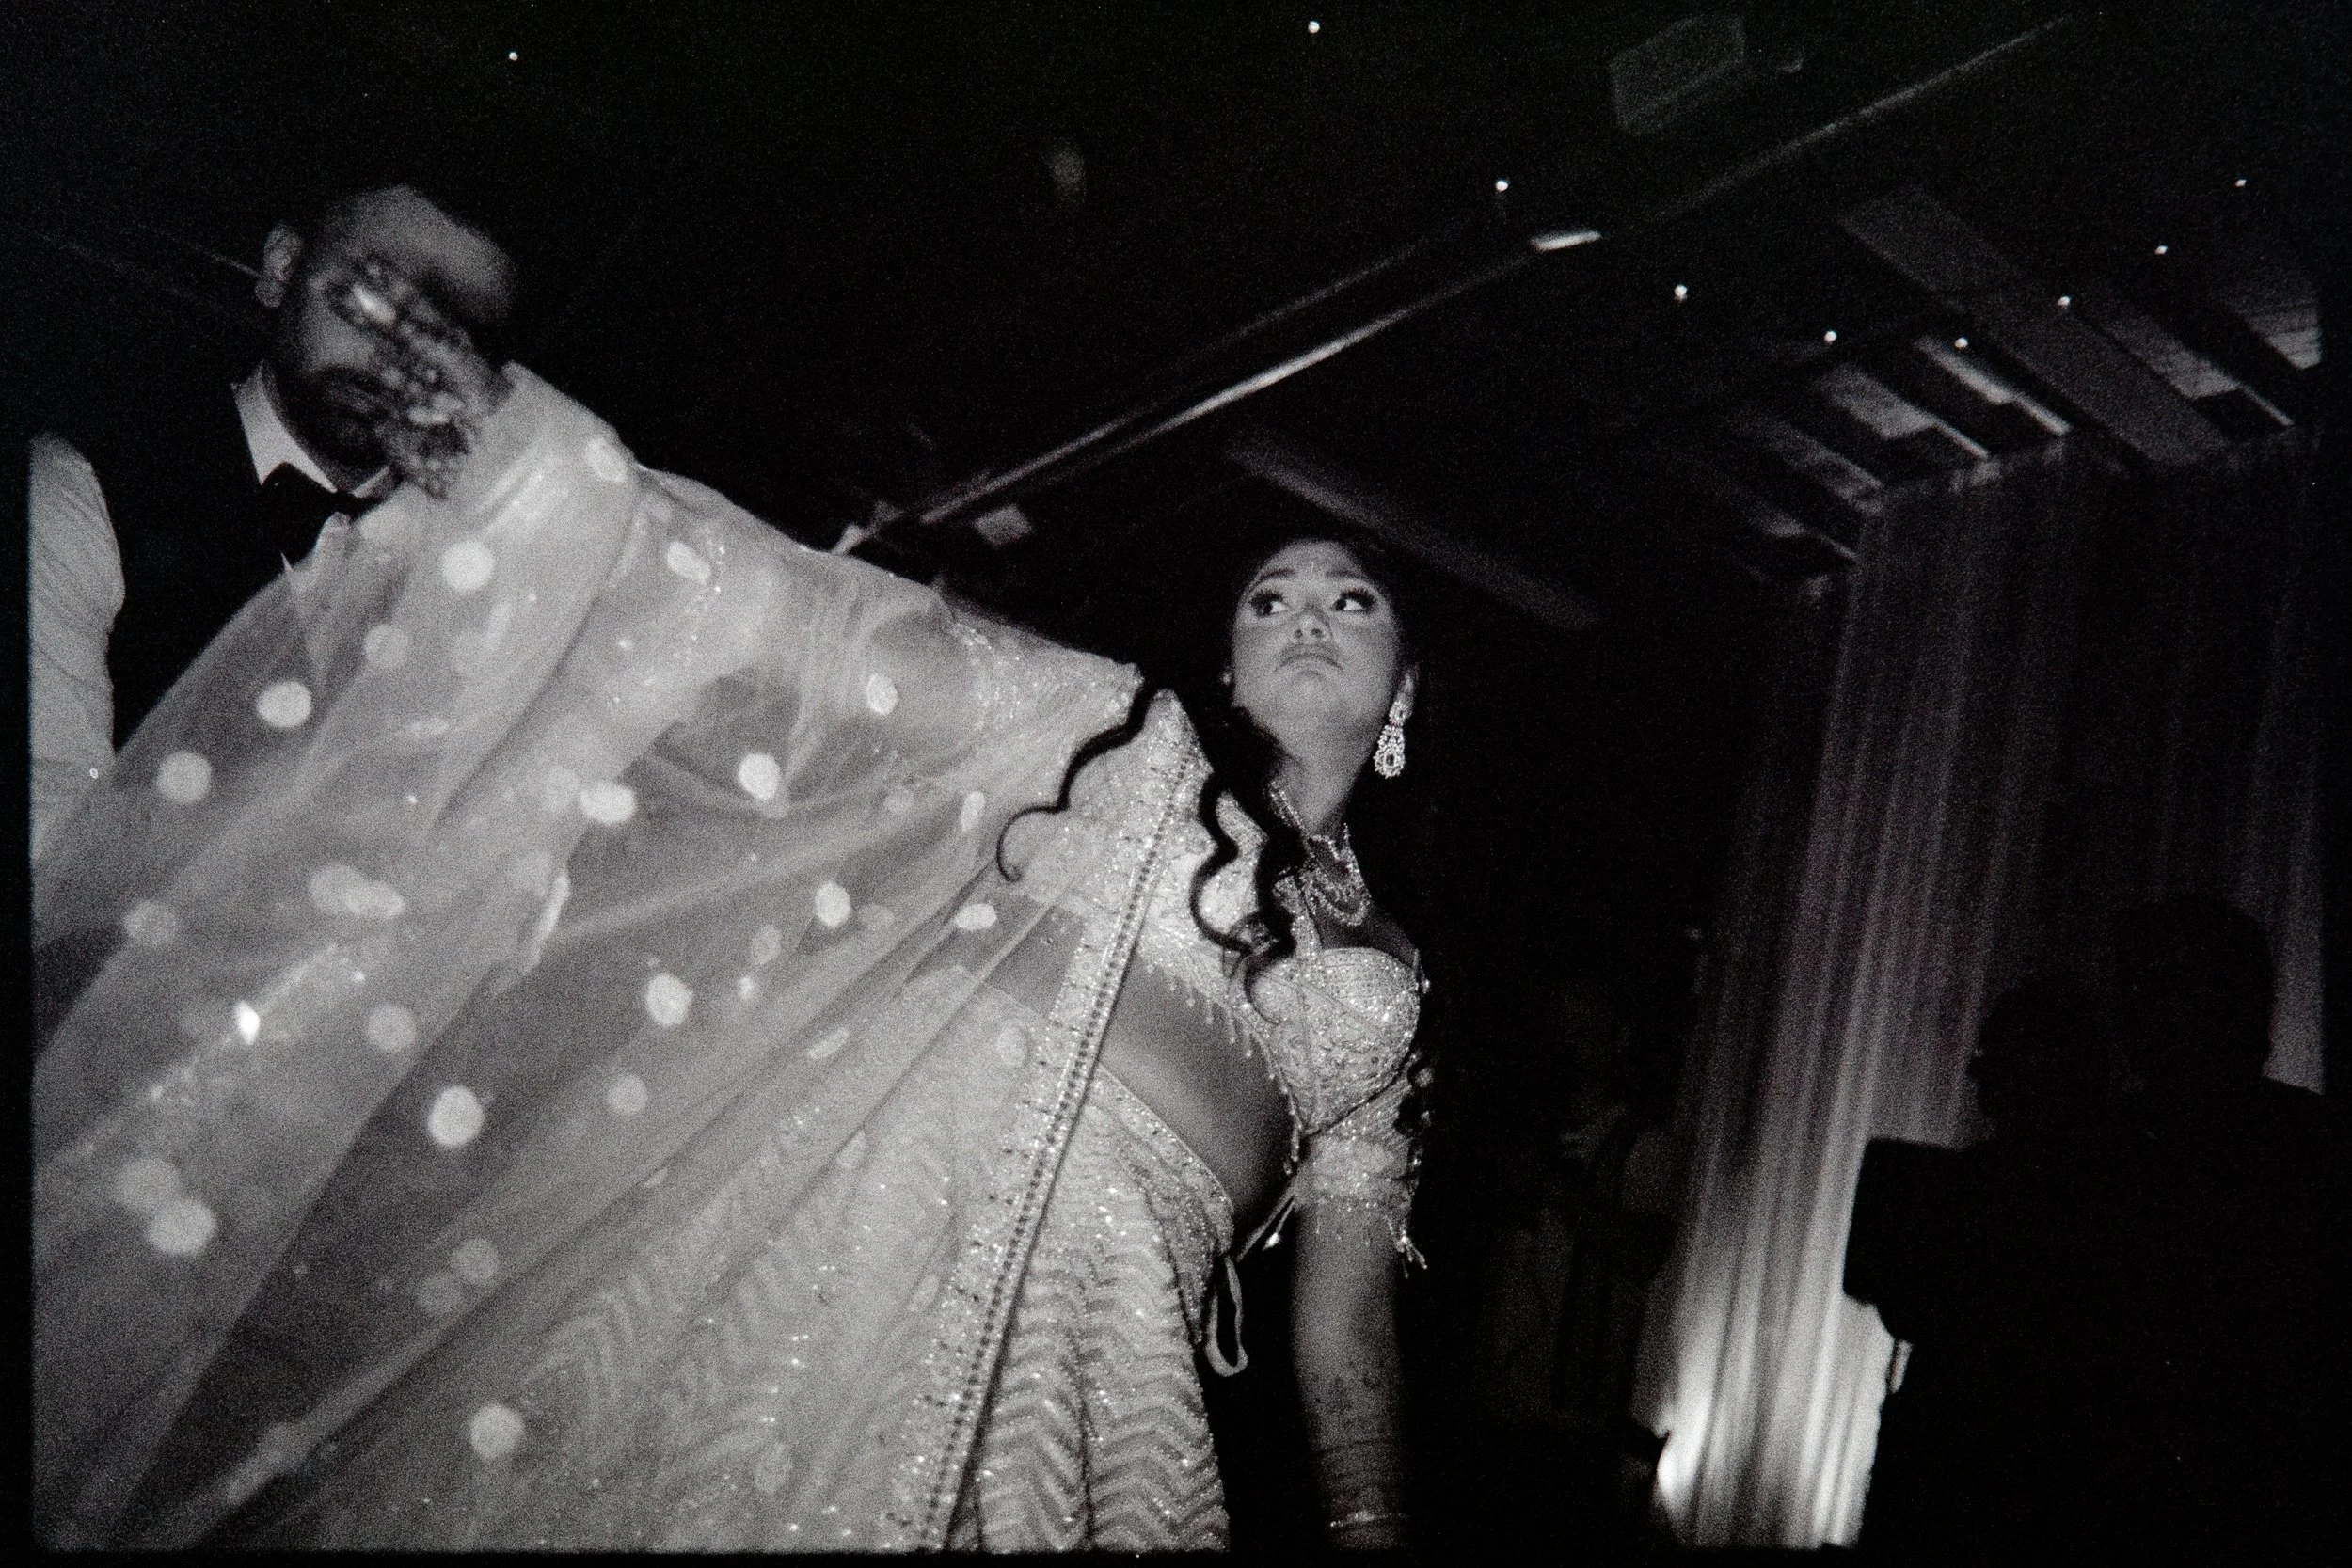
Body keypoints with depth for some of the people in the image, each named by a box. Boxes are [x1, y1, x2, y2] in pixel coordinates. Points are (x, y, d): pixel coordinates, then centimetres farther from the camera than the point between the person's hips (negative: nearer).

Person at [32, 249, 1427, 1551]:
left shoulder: (1384, 964, 20)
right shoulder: (1125, 732, 11)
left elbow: (1349, 1276, 17)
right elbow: (839, 629, -4)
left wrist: (1369, 1522, 6)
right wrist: (532, 444, -16)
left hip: (1092, 1360, 3)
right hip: (880, 1186, -2)